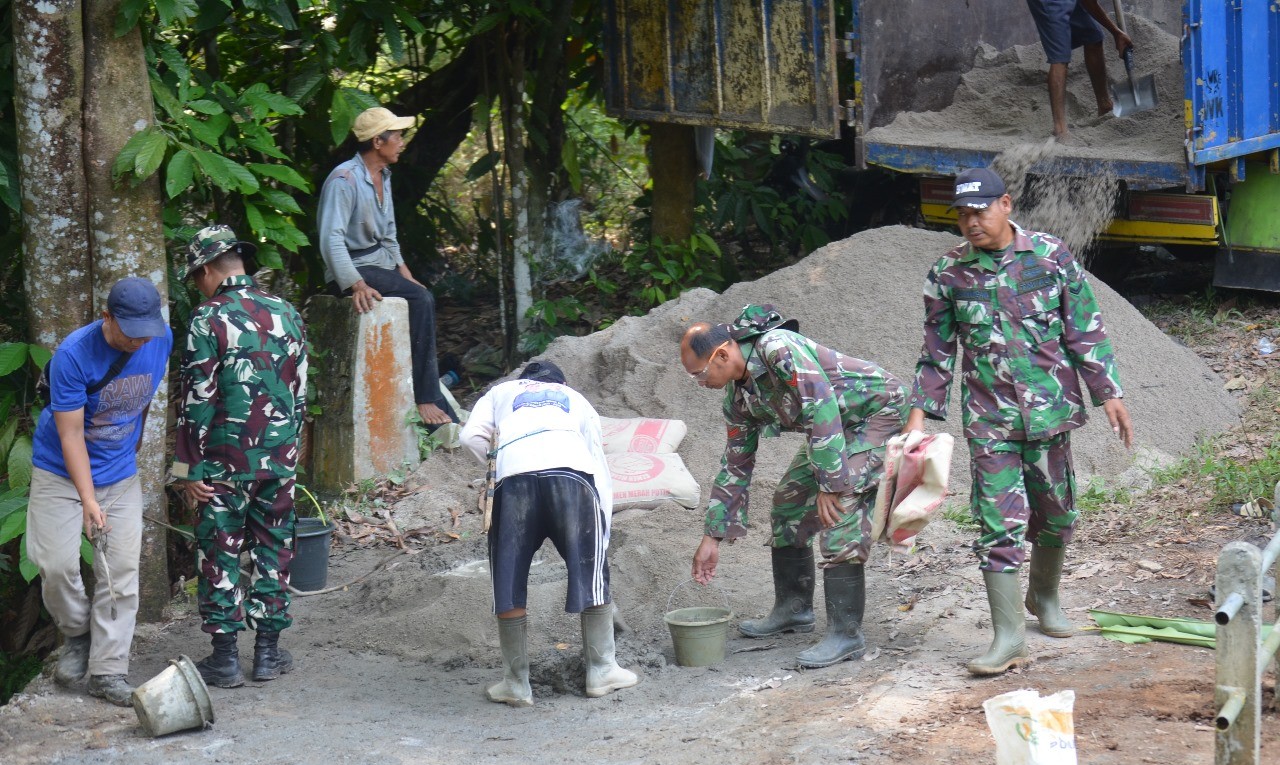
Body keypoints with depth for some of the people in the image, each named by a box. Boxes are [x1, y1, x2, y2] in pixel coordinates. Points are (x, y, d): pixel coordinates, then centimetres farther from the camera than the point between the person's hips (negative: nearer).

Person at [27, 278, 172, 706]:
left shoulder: (162, 340, -10)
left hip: (120, 475, 4)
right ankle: (77, 635, 18)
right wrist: (88, 501, -25)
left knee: (121, 571, -4)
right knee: (56, 565, -10)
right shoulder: (74, 355, -25)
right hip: (61, 472, -4)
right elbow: (70, 433, -22)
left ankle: (108, 672, 1)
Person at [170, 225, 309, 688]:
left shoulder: (208, 319, -11)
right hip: (280, 458, 5)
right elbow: (300, 390, 11)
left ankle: (225, 657, 5)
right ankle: (268, 650, 16)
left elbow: (197, 400, -12)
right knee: (273, 550, 12)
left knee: (219, 555, 4)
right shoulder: (285, 313, 6)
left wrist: (188, 468, -7)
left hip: (225, 461, -4)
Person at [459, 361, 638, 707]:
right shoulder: (576, 399, 37)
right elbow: (599, 465, 30)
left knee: (509, 582, 10)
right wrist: (602, 534, 32)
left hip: (515, 477, -1)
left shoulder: (502, 392, 35)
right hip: (572, 473, 1)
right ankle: (602, 671, 20)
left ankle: (517, 684, 14)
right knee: (591, 571, 14)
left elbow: (472, 436, 14)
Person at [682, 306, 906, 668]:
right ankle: (793, 609, 26)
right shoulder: (738, 396, 1)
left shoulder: (780, 349, -29)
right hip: (839, 427, 10)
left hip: (877, 411, -10)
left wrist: (831, 484, -30)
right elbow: (735, 465, 10)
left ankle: (846, 633, -17)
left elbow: (823, 411, -32)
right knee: (789, 503, 12)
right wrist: (712, 536, 10)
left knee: (840, 513, -20)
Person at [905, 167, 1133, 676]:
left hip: (1050, 410, 1)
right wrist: (919, 411, 1)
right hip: (990, 420, -1)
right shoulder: (949, 273, 1)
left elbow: (1085, 330, 3)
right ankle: (1009, 637, -4)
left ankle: (1044, 596, 39)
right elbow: (937, 351, 8)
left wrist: (1108, 393, 0)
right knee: (999, 525, -7)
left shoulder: (1051, 256, -1)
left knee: (1055, 514, 13)